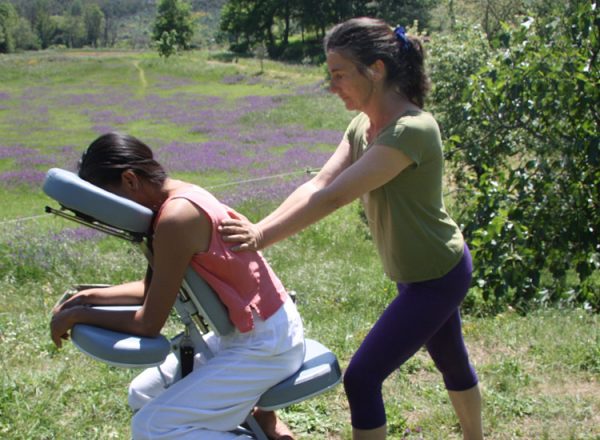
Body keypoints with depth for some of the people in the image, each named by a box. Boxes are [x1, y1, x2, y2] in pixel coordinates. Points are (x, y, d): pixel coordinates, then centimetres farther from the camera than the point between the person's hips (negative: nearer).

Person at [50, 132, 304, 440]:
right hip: (246, 333, 10)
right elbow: (156, 289, 13)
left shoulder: (176, 217, -25)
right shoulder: (184, 197, 3)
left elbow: (148, 325, -18)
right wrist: (92, 296, 5)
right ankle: (252, 414, 15)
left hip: (266, 345, -10)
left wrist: (78, 315, -7)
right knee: (143, 395, 16)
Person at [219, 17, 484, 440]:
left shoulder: (411, 130, -29)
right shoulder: (363, 125, -1)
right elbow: (319, 183, -9)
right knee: (452, 362, 26)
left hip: (437, 277, -9)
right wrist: (257, 228, -20)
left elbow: (334, 197, -33)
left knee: (362, 378, -5)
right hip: (430, 270, 9)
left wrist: (263, 237, -33)